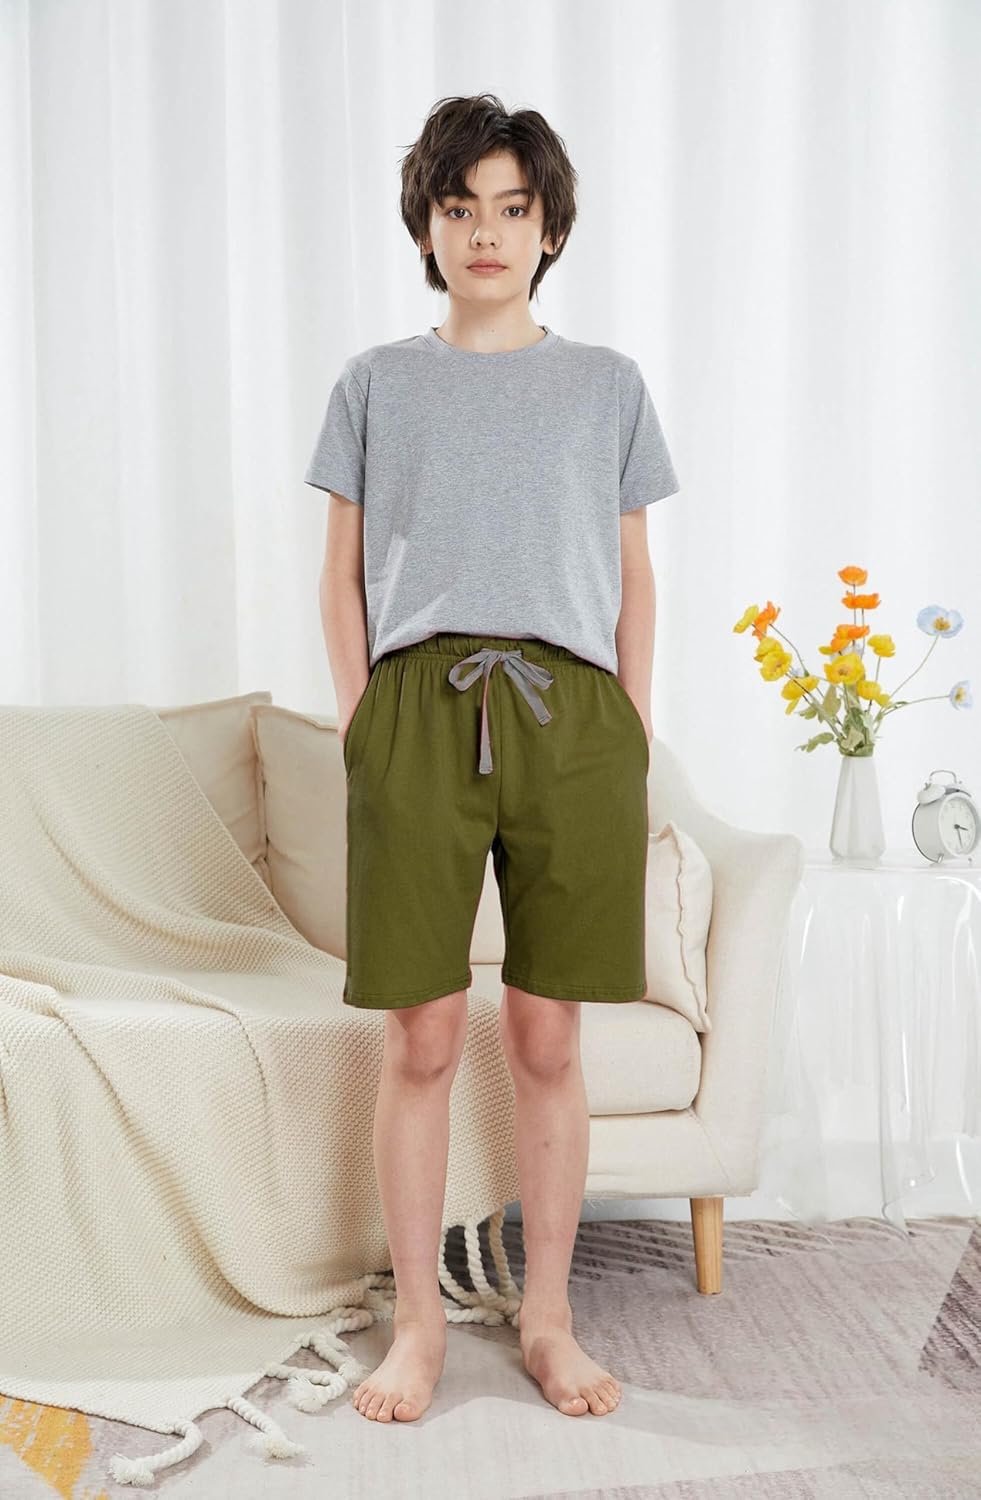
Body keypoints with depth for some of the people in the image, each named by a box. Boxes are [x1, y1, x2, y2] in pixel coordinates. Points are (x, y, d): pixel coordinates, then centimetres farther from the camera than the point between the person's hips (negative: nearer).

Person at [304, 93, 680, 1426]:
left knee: (548, 1037, 4)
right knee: (422, 1039, 0)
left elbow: (635, 576, 14)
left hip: (570, 716, 1)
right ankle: (418, 1319, 15)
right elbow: (344, 575, 12)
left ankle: (548, 1315, 18)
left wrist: (634, 724, 5)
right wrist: (359, 715, 1)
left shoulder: (608, 385, 14)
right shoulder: (376, 384, 13)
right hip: (419, 711, 0)